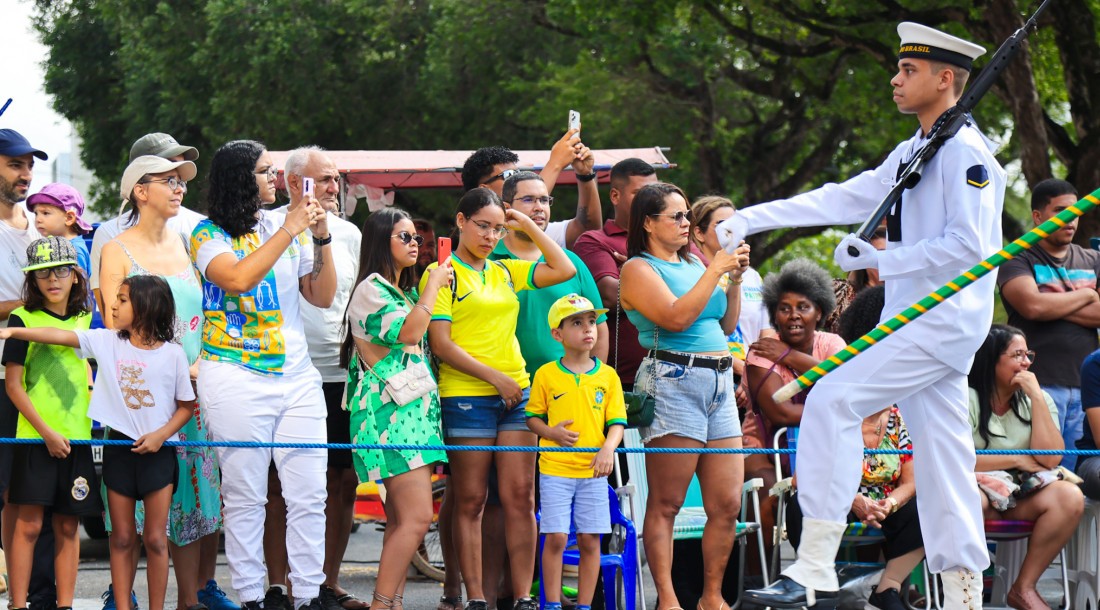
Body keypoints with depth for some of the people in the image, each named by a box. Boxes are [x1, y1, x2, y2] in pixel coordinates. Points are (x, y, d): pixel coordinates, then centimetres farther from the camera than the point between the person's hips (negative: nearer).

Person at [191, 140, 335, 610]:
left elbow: (322, 297, 12)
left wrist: (322, 240, -2)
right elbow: (239, 278, -21)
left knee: (309, 495, 0)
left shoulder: (287, 227, 13)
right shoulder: (210, 235, -1)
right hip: (236, 377, -4)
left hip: (296, 376, 4)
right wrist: (289, 231, -16)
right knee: (244, 496, -3)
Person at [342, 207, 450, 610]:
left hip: (416, 408, 9)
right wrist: (433, 285, -9)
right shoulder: (370, 290, -6)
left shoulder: (406, 292, 21)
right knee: (417, 517, -17)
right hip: (389, 410, -9)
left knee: (402, 520, 4)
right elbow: (409, 331, -19)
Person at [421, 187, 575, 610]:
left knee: (521, 496, 0)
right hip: (466, 397, -5)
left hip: (516, 394, 5)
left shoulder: (505, 272, 16)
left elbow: (564, 270, 16)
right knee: (470, 501, -1)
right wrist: (495, 377, -12)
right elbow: (441, 344, -8)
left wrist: (528, 226, 12)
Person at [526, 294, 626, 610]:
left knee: (590, 540, 3)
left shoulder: (607, 376, 5)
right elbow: (532, 417, 7)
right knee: (556, 537, -5)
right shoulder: (546, 374, 1)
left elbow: (616, 421, 4)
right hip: (555, 468, -2)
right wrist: (552, 433, -13)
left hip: (593, 470, 2)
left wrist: (608, 448, -14)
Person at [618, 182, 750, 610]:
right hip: (673, 380, -7)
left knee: (727, 504, 3)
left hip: (718, 382, 7)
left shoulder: (693, 264, 19)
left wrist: (735, 280, 9)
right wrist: (715, 271, -11)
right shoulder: (639, 269, -1)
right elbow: (676, 317, -16)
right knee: (666, 505, -6)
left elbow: (727, 325, 22)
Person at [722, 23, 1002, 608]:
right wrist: (749, 220, 16)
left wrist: (881, 260, -16)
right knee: (938, 450, 6)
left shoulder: (964, 152, -11)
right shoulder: (914, 153, 18)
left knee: (832, 401, -17)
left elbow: (968, 244, -18)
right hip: (916, 319, 9)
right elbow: (843, 199, 20)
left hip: (943, 319, -9)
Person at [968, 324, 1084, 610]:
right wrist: (1019, 460, -9)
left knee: (1069, 497, -26)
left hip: (1022, 500, 5)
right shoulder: (968, 400, -5)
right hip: (978, 490, -4)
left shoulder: (1038, 400, 8)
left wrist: (1037, 398, -10)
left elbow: (1049, 459, -6)